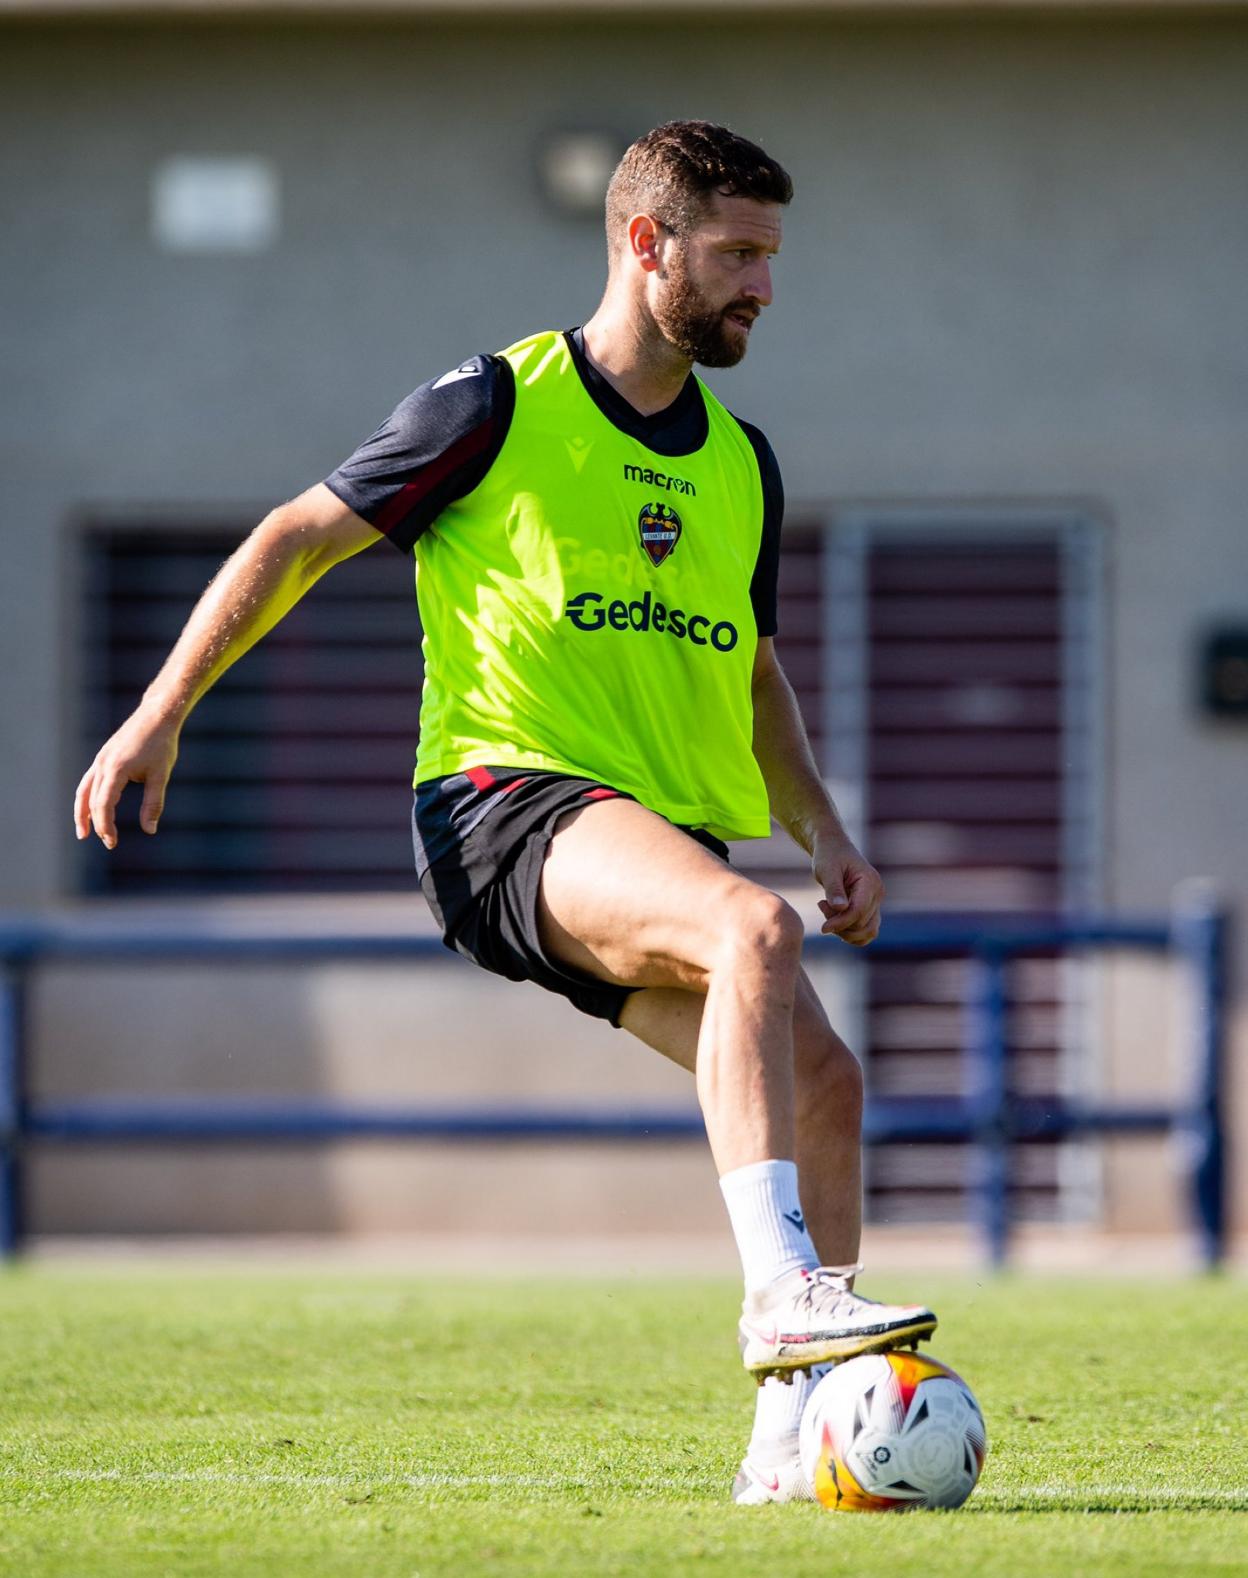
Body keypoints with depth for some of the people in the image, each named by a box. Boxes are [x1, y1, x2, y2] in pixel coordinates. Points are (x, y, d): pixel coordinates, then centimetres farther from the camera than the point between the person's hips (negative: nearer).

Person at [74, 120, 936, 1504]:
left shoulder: (740, 464, 16)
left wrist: (820, 831, 14)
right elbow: (299, 537, 3)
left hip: (660, 835, 7)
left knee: (822, 1080, -11)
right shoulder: (499, 407, -3)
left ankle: (793, 1440, -6)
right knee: (754, 928, -33)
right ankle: (782, 1289, -40)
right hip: (502, 797, -7)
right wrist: (162, 712, -2)